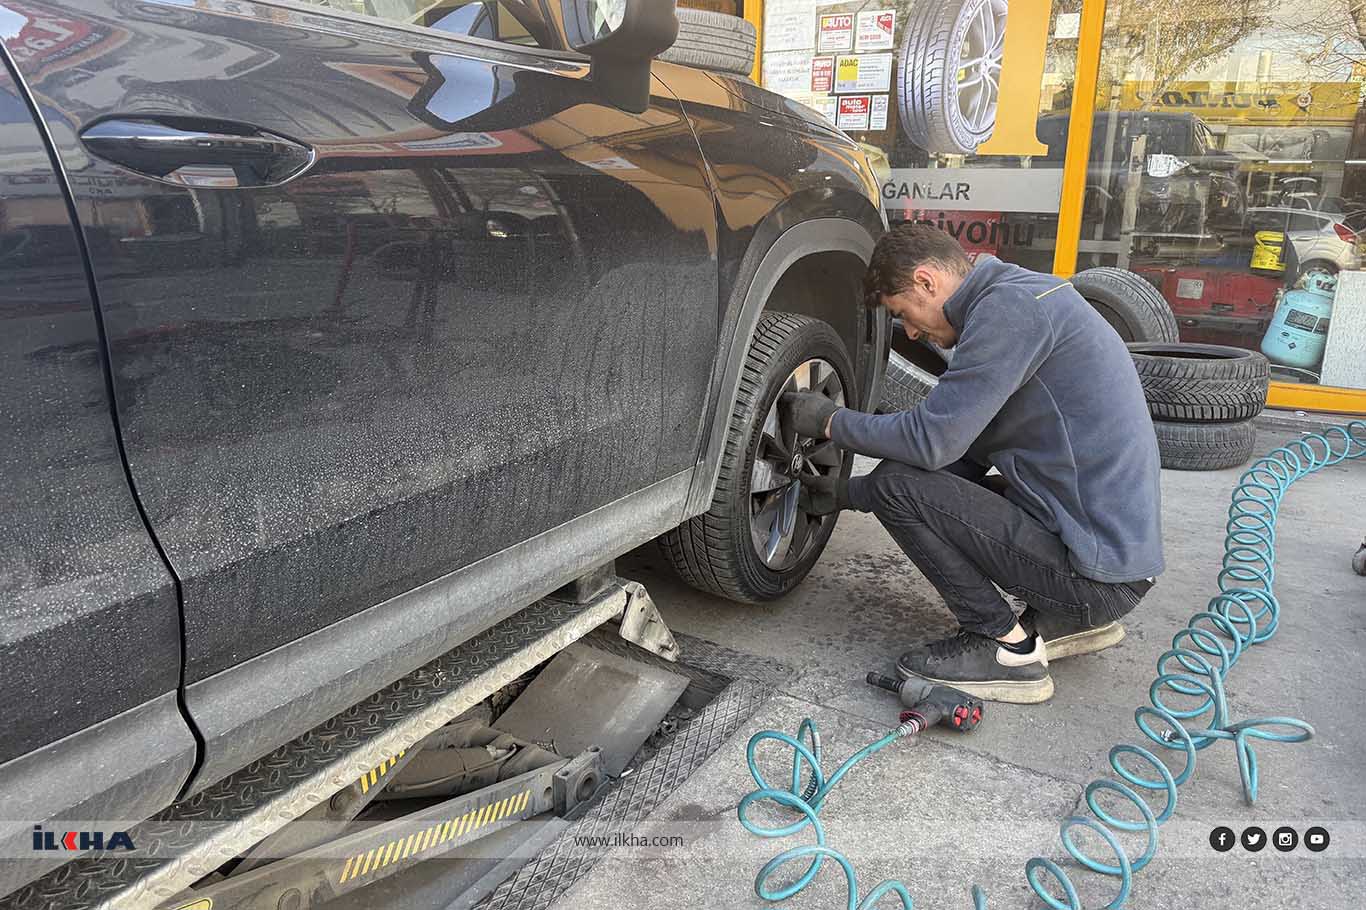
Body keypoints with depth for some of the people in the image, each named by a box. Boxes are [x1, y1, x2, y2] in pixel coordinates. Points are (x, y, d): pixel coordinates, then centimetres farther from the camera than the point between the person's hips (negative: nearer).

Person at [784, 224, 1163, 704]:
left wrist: (831, 420, -3)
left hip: (1095, 569, -10)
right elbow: (962, 454, 18)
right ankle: (1067, 621, 15)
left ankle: (1005, 646, -2)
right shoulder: (1020, 303, 16)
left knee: (895, 484, -12)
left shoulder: (1010, 304, -16)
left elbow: (931, 439, -21)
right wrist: (847, 494, 19)